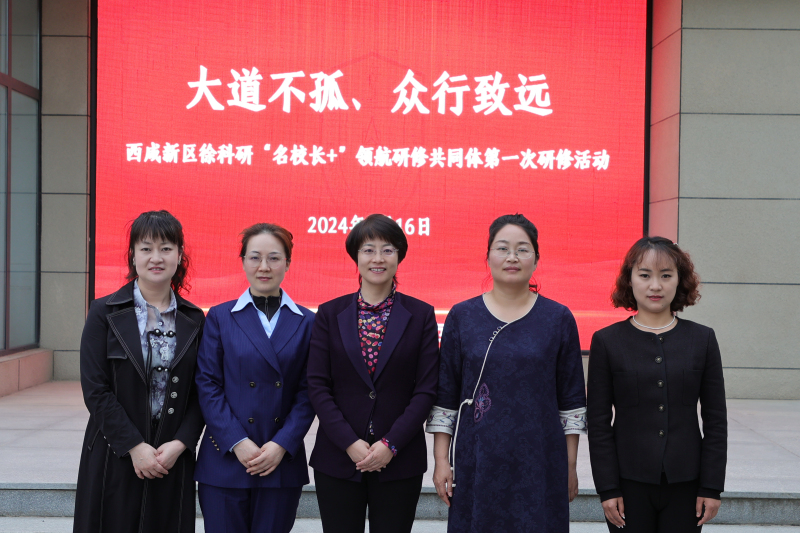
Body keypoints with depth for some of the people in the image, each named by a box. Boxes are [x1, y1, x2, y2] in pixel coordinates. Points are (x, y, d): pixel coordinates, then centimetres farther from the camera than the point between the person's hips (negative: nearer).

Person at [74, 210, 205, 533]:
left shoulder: (193, 320, 6)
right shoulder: (105, 313, -1)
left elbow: (200, 393, 5)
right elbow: (95, 390, -7)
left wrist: (179, 444, -9)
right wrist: (135, 446, -13)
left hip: (174, 458, 2)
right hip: (115, 458, -2)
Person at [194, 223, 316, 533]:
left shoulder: (306, 322, 5)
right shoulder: (219, 317, 4)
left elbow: (308, 392, 1)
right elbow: (207, 385, -2)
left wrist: (282, 444, -10)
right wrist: (237, 442, -12)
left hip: (283, 461, 1)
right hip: (225, 461, -1)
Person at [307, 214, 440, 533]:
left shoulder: (421, 315, 3)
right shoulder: (330, 314, 5)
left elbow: (426, 389, -2)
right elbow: (317, 385, 0)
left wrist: (390, 444, -11)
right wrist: (350, 443, -10)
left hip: (399, 462, 0)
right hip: (337, 460, 1)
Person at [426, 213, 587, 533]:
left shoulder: (559, 319, 2)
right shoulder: (461, 317, 3)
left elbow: (571, 399, 5)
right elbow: (444, 396, 5)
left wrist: (570, 467, 3)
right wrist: (442, 461, 1)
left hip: (539, 463, 0)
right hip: (475, 462, 0)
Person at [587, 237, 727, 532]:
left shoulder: (702, 339, 3)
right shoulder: (607, 341, -1)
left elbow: (715, 419, 4)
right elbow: (599, 423, -1)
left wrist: (712, 486, 0)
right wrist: (607, 488, -5)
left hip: (686, 484, 1)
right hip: (629, 483, -1)